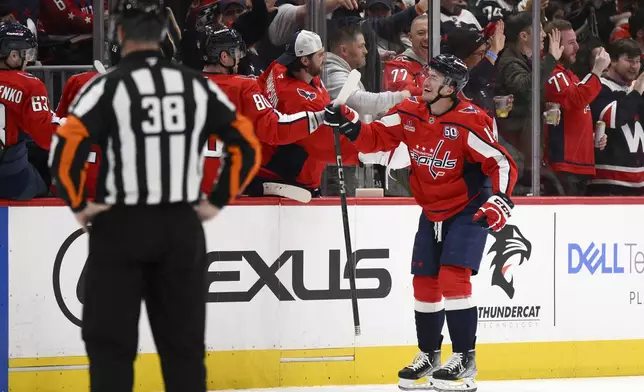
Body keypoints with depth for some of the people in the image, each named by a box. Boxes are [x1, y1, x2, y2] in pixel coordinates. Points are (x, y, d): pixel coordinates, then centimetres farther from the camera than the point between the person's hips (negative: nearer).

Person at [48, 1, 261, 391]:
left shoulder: (108, 87, -9)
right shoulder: (198, 86, 3)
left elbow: (66, 149, -19)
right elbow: (248, 146, 4)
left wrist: (79, 205, -5)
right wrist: (217, 201, 11)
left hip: (121, 228, -3)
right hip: (182, 229, 4)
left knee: (110, 344, 2)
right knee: (184, 342, 10)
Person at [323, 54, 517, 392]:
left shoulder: (469, 121, -23)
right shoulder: (409, 113, -6)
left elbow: (501, 163, -22)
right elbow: (374, 138, 0)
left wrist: (499, 201, -34)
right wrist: (347, 123, -18)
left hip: (468, 209, -6)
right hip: (432, 211, 6)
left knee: (453, 276, -18)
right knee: (424, 281, 8)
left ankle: (464, 359, -10)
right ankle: (429, 355, 24)